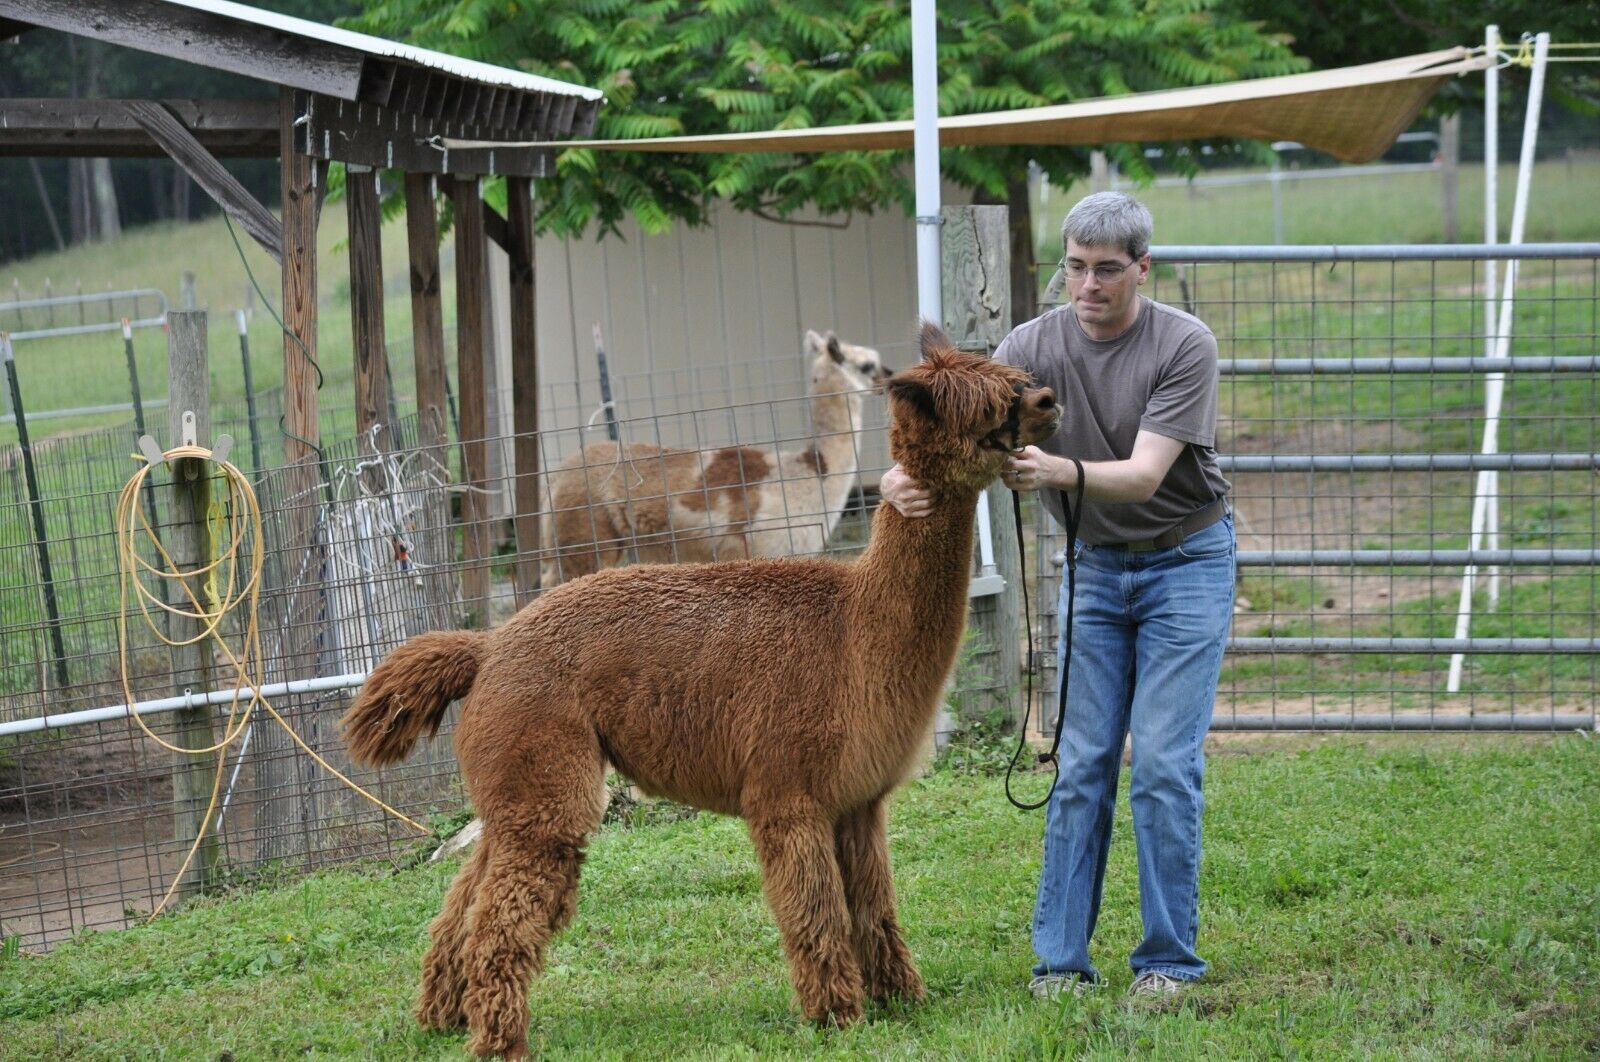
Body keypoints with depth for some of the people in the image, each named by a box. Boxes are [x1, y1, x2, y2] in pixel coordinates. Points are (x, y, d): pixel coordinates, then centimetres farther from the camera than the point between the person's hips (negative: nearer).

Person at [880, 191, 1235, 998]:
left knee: (1164, 765, -8)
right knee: (1080, 765, 0)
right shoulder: (1034, 346, -8)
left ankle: (1168, 960, 0)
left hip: (1185, 560, -3)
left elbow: (1144, 476, -25)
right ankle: (1061, 960, 4)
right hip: (1093, 567, 3)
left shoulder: (1185, 346, -17)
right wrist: (903, 477, -42)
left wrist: (1064, 472, -45)